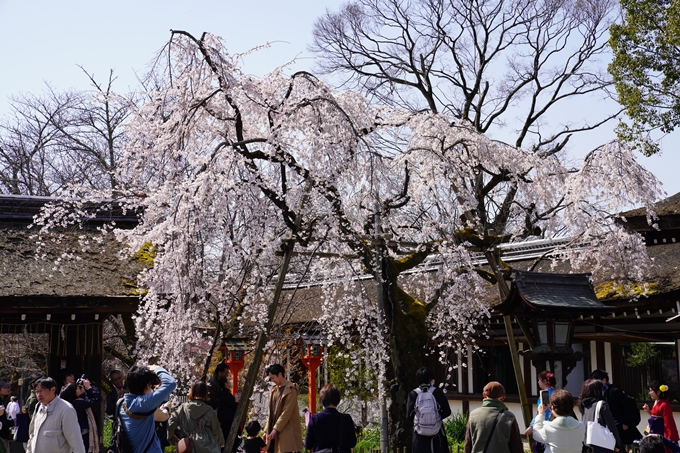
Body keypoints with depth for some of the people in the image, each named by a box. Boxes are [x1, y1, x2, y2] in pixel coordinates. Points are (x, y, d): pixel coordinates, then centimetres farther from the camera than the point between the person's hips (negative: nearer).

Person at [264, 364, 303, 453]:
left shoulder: (291, 390, -10)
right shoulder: (274, 389, 15)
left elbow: (287, 412, -16)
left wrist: (276, 429, -18)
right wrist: (267, 430, 14)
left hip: (286, 432, -8)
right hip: (275, 431, 8)